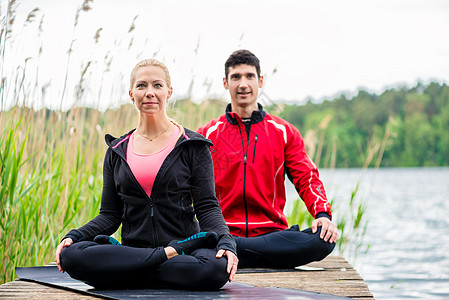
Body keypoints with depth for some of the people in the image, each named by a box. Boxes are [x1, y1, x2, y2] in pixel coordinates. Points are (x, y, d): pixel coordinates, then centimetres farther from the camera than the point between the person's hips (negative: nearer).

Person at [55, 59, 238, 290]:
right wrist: (73, 236, -6)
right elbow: (110, 215, 12)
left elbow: (207, 206, 0)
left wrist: (226, 242, -20)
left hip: (184, 242, -3)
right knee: (71, 255, -29)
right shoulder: (117, 152, 15)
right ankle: (169, 254, -21)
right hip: (131, 248, 3)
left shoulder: (192, 146, 6)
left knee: (216, 268, -38)